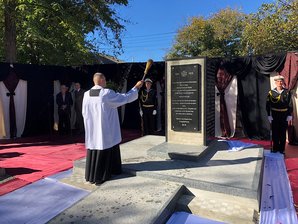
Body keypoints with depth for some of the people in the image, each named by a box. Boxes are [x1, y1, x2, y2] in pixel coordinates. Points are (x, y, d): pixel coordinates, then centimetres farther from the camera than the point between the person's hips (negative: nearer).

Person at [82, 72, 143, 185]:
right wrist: (136, 87, 1)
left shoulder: (86, 94, 1)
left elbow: (84, 113, 8)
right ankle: (100, 176, 15)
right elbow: (125, 98, -10)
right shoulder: (107, 93, -15)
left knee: (93, 151, 14)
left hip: (91, 130, 6)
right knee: (104, 151, 6)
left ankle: (91, 175, 24)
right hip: (106, 130, -6)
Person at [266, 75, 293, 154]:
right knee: (275, 133, 6)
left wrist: (289, 115, -2)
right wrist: (269, 115, -6)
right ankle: (275, 148, 18)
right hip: (275, 116, 0)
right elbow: (268, 105, -2)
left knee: (283, 133, 7)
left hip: (284, 116, 1)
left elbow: (290, 104, 2)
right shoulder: (271, 92, -3)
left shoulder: (287, 92, 0)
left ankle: (282, 149, 18)